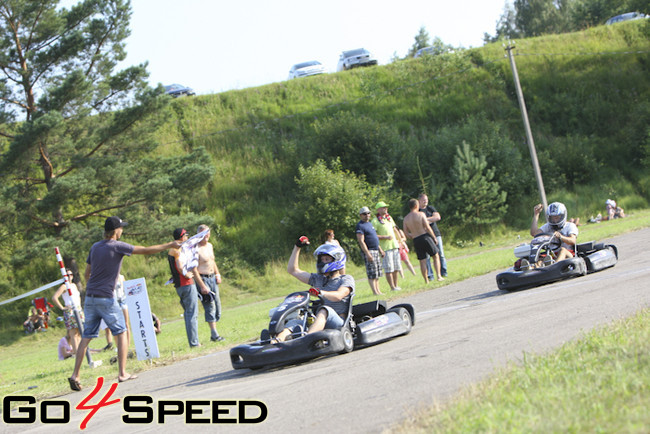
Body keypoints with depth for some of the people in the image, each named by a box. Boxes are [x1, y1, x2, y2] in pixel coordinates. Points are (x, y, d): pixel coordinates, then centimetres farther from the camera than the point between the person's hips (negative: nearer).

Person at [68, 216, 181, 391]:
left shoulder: (95, 247, 11)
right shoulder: (117, 246, -8)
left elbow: (86, 274, 15)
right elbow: (146, 250, -10)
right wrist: (170, 245, -2)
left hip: (90, 297, 6)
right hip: (106, 298, -6)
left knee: (86, 337, 7)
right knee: (121, 333, 8)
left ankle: (75, 375, 0)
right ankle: (122, 373, 6)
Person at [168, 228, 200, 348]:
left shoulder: (171, 250, 15)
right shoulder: (179, 250, -15)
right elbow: (180, 268, -26)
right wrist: (188, 275, -10)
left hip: (179, 286, 10)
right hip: (187, 284, -10)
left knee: (188, 313, 15)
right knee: (192, 314, -6)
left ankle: (192, 341, 18)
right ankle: (193, 342, -5)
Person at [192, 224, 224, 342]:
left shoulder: (210, 246, 13)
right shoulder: (196, 249, -14)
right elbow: (194, 269, -18)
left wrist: (218, 274, 14)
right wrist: (202, 286, -21)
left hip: (212, 278, 8)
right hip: (203, 279, -8)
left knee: (217, 305, 6)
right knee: (210, 306, -12)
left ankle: (214, 334, 12)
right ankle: (214, 334, -11)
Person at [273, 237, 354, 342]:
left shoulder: (346, 279, 9)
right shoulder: (318, 279, 27)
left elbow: (338, 296, -12)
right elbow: (292, 270, 28)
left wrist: (321, 292, -30)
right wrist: (297, 247, 23)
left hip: (340, 323, -5)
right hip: (320, 323, 5)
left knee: (324, 310, -37)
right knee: (293, 322, -23)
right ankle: (277, 341, -53)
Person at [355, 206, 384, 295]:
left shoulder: (370, 223, 18)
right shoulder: (360, 226, -10)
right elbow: (361, 241, -17)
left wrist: (380, 249, 23)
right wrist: (368, 254, -24)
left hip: (376, 250, 9)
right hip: (369, 251, -9)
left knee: (377, 273, 10)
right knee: (372, 274, -10)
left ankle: (378, 291, 15)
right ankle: (375, 292, -9)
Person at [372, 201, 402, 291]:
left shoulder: (389, 217, 16)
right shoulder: (375, 221, -7)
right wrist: (385, 237, -17)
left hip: (394, 246, 7)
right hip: (385, 248, -7)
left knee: (396, 267, 9)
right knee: (389, 269, -6)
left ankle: (396, 285, 19)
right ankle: (392, 287, -2)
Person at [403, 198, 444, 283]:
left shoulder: (406, 218, 6)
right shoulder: (421, 214, -6)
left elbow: (406, 232, 6)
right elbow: (428, 227, -10)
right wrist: (434, 238, -2)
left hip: (416, 241, 4)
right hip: (425, 237, -4)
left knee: (422, 261, 7)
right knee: (436, 256, 10)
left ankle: (426, 280, 6)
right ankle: (439, 276, 2)